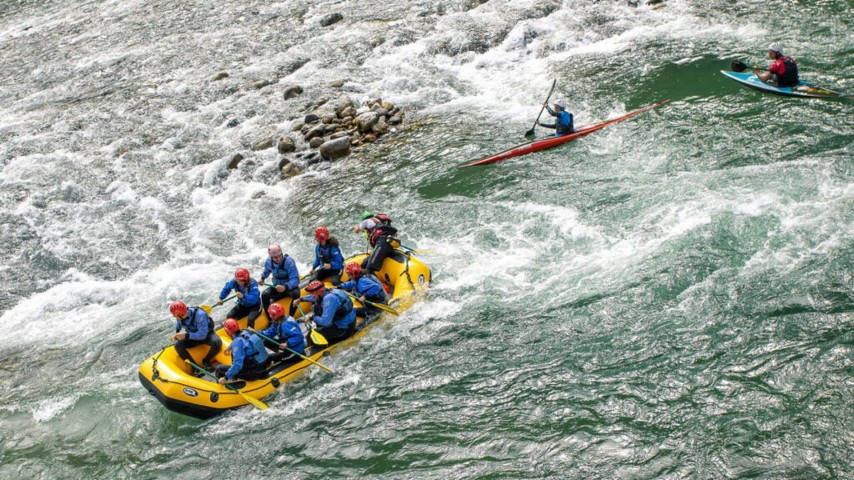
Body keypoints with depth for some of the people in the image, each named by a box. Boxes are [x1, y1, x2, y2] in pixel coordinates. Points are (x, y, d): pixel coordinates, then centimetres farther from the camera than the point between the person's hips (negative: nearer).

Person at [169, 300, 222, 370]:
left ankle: (206, 361, -7)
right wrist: (176, 334, 1)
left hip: (207, 334, -4)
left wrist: (186, 336, -37)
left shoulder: (200, 315, -33)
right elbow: (178, 323, 13)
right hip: (192, 336, 5)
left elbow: (202, 335, -35)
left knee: (217, 343, -36)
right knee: (178, 346, -23)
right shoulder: (180, 316, -14)